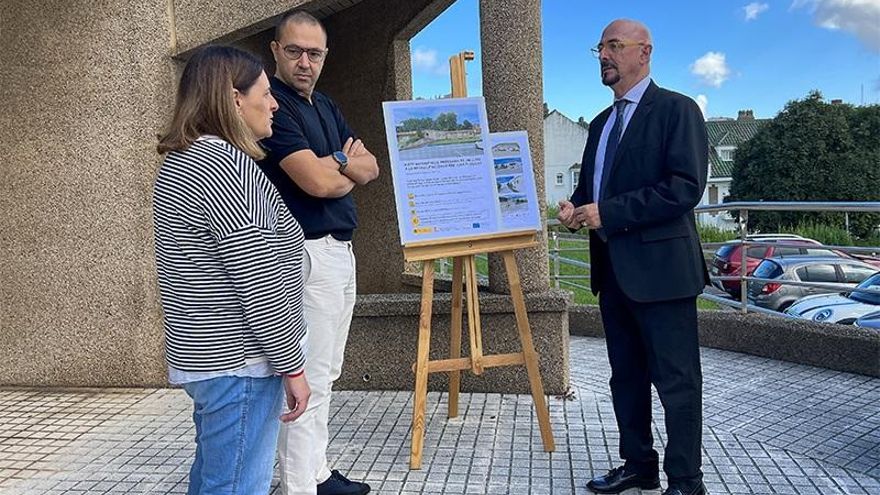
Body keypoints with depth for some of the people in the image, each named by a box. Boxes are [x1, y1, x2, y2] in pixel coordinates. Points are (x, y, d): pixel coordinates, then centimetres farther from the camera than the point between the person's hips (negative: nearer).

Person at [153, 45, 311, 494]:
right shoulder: (226, 165, -19)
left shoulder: (180, 161, 13)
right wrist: (292, 365, -14)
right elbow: (258, 284, -22)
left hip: (207, 355, 10)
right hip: (239, 361, -10)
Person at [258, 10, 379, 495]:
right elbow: (318, 182, -21)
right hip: (308, 254, -9)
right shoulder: (274, 105, -12)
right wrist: (351, 172, 0)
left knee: (324, 374, 15)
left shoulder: (326, 106, 16)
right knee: (308, 380, -5)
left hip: (341, 250, 9)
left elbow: (370, 168, 9)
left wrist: (337, 161, -12)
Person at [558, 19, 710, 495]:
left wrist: (609, 213, -19)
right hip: (613, 269, 8)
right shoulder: (601, 123, 18)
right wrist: (575, 207, 0)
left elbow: (686, 186, -17)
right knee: (626, 377, 15)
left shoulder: (676, 109, -6)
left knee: (676, 380, 0)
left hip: (660, 265, -8)